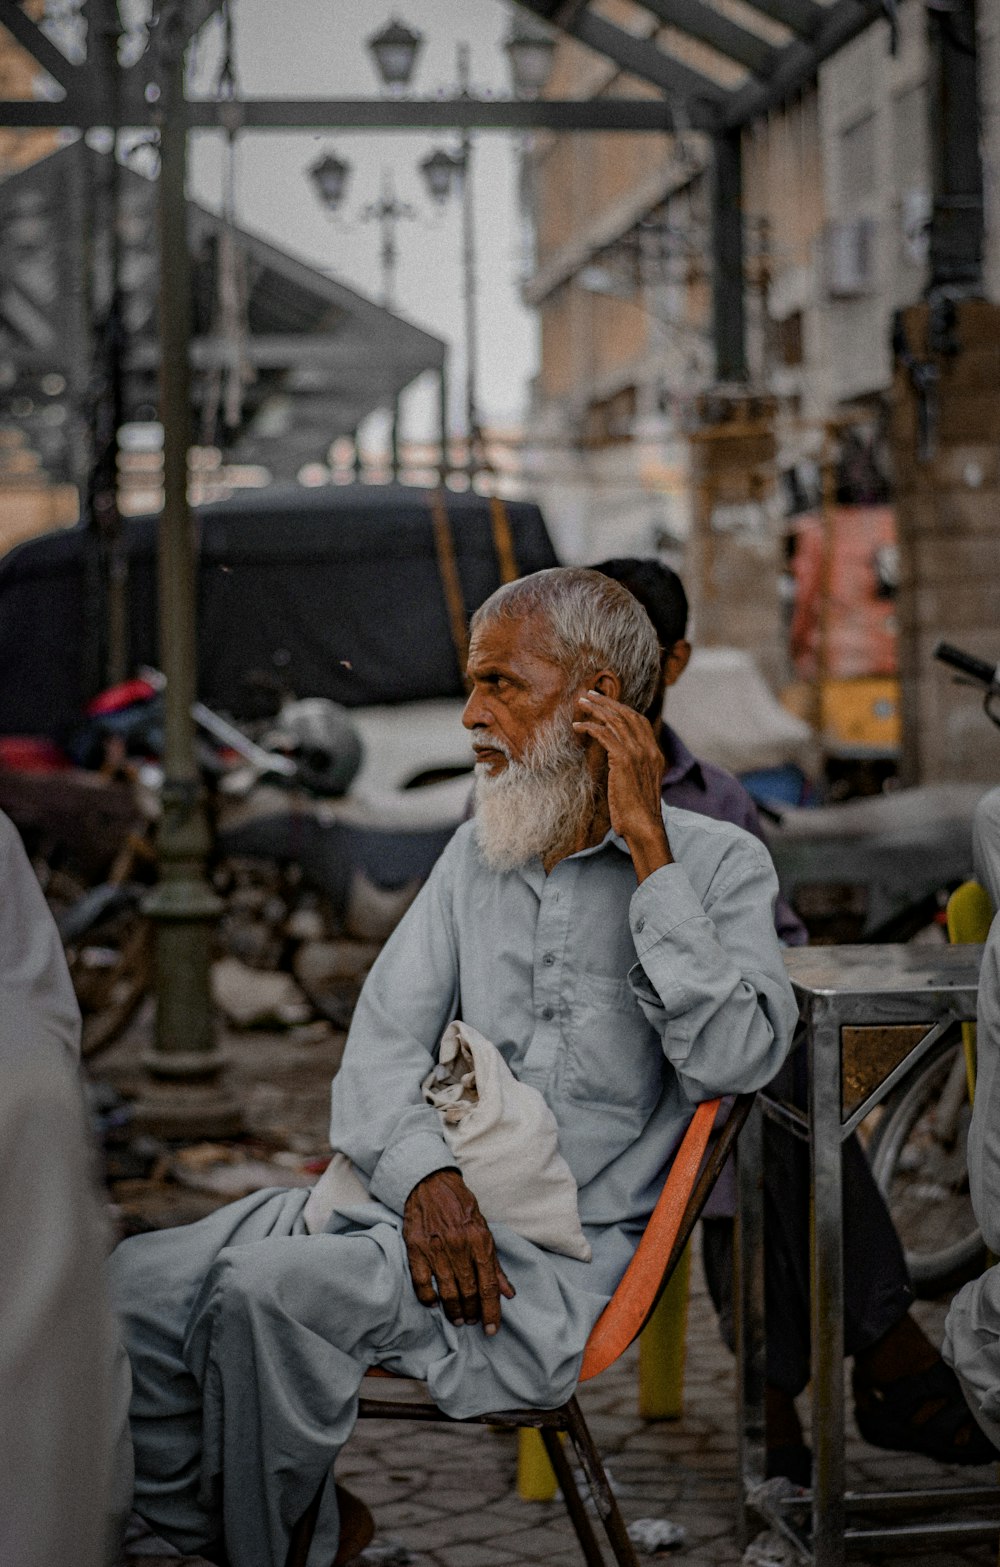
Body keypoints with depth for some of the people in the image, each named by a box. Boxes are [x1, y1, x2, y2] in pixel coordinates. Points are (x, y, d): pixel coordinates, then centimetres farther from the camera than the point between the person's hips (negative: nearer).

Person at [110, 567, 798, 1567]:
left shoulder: (719, 865, 0)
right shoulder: (477, 852, 18)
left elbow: (733, 1057, -18)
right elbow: (384, 1037, 9)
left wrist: (647, 849, -15)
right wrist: (422, 1176, -12)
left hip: (556, 1258, -6)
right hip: (407, 1205, 6)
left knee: (272, 1291, -30)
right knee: (130, 1286, -12)